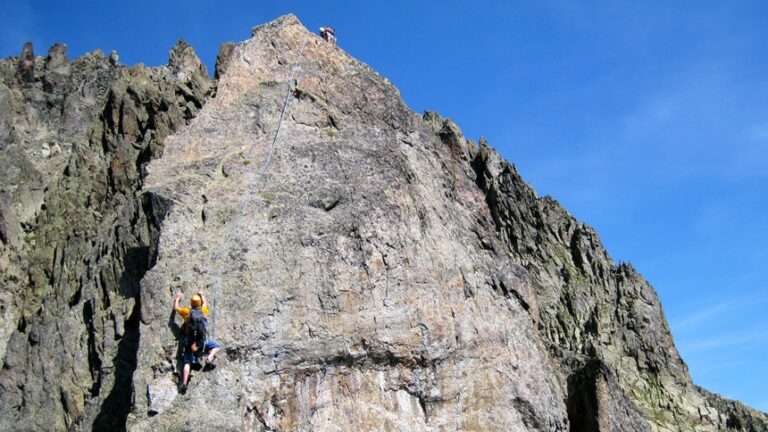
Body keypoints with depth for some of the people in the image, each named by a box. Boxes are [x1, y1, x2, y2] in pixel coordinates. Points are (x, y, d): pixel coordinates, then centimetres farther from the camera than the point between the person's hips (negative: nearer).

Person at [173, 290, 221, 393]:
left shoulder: (187, 312, 5)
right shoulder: (203, 310, 7)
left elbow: (176, 307, 21)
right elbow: (204, 303, 30)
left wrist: (178, 298, 37)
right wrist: (202, 295, 49)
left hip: (189, 341, 1)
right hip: (202, 340, -1)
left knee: (187, 363, 2)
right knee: (216, 346, 19)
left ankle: (184, 383, -10)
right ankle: (210, 359, -8)